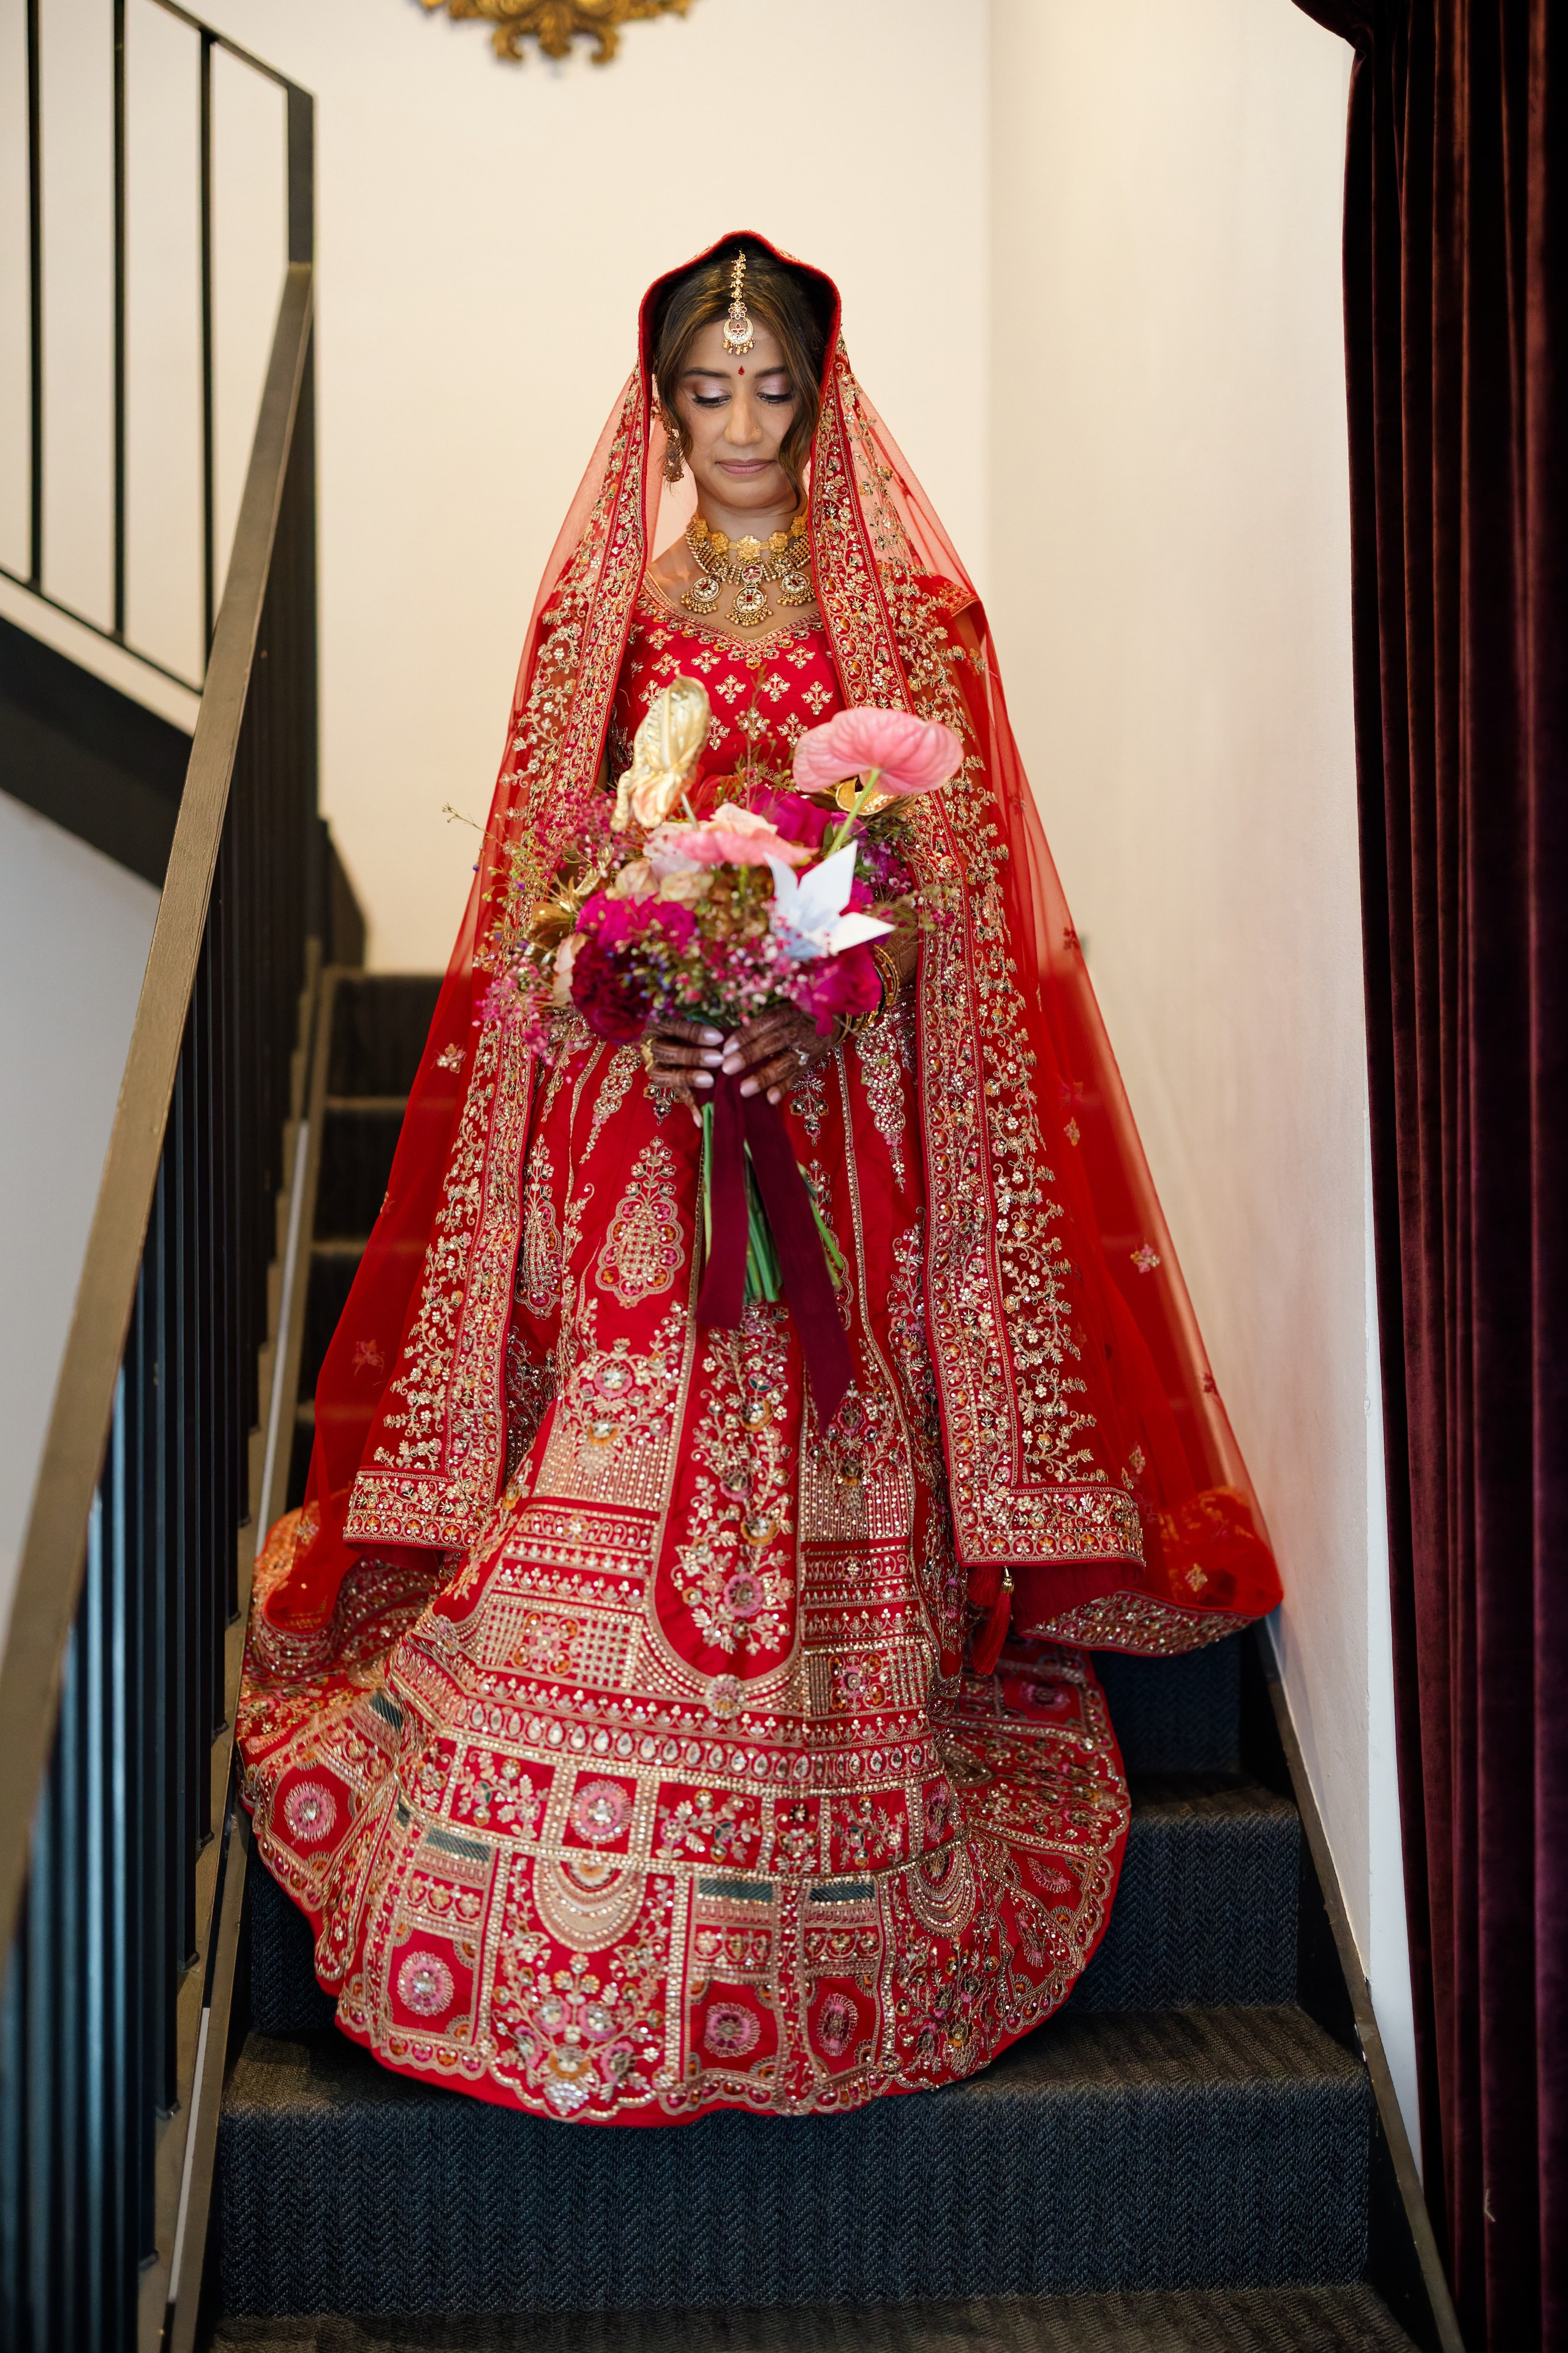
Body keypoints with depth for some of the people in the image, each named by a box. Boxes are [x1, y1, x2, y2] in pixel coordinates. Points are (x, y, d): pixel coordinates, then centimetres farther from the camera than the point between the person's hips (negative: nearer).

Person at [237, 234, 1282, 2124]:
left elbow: (961, 894, 4)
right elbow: (538, 887, 9)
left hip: (844, 1109, 0)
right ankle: (573, 1950, 1)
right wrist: (642, 1008, -10)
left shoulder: (915, 610, 8)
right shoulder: (596, 604, 12)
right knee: (613, 1469, -8)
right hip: (629, 1106, 1)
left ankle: (817, 1958, 7)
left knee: (822, 1513, -4)